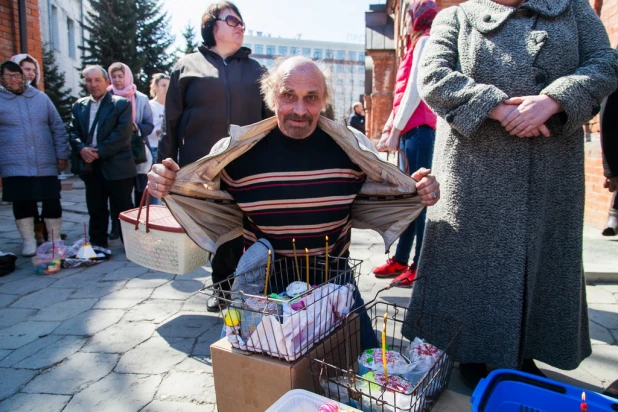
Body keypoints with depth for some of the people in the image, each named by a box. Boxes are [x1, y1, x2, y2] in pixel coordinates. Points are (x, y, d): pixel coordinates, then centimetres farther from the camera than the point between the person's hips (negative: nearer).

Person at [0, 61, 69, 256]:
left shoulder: (41, 97, 8)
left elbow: (58, 128, 9)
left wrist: (62, 155, 4)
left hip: (46, 164, 1)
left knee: (52, 203, 3)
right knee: (22, 204, 4)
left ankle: (55, 240, 17)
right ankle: (28, 242, 18)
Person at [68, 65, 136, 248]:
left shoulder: (121, 103, -3)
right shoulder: (79, 105, 14)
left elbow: (122, 135, -12)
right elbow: (73, 132, 10)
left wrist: (99, 152, -15)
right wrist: (82, 149, -11)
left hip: (117, 166, -5)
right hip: (91, 167, 5)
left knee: (123, 208, 2)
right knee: (96, 210, 11)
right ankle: (97, 246, 22)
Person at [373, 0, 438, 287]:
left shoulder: (425, 40, -1)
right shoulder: (418, 43, 27)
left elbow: (415, 89, -12)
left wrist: (396, 130, -15)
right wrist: (388, 129, 18)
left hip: (418, 128, -9)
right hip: (411, 128, 9)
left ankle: (420, 266, -5)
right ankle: (400, 260, 15)